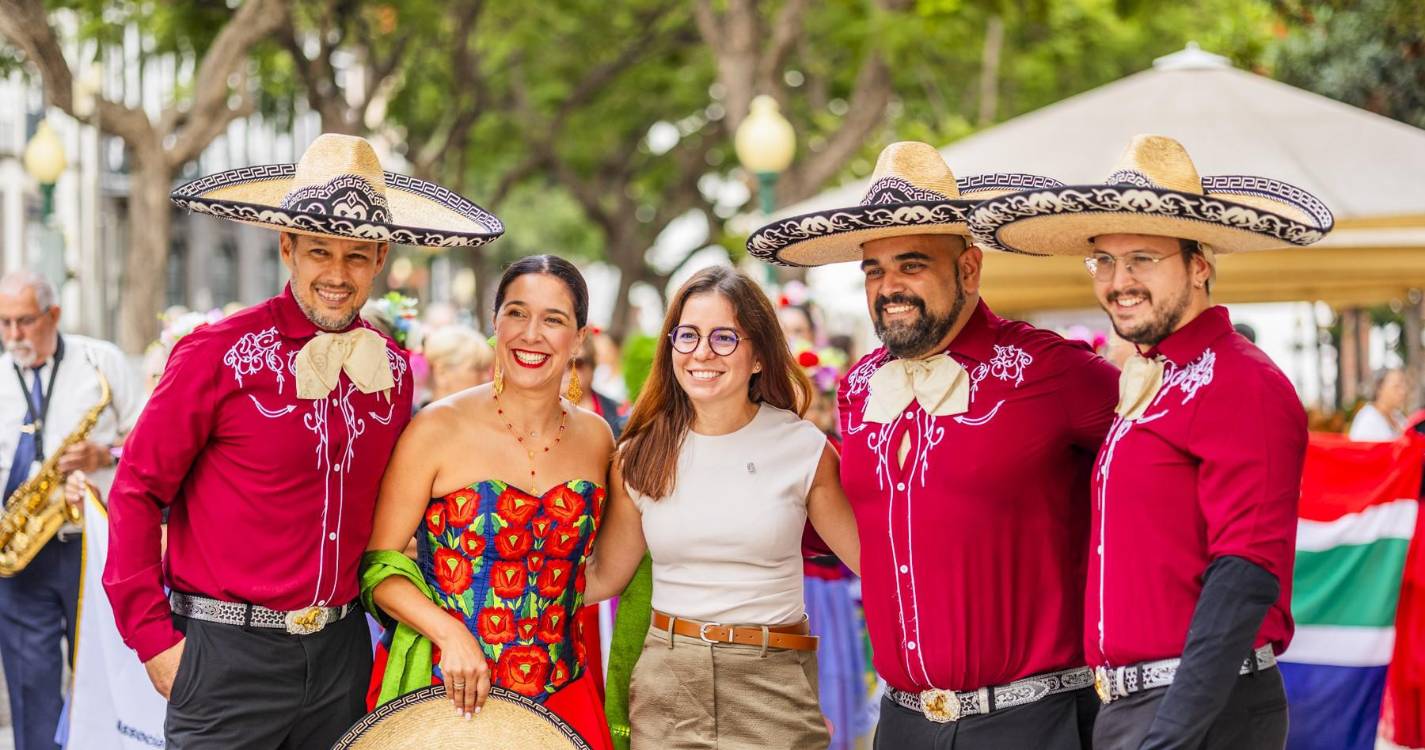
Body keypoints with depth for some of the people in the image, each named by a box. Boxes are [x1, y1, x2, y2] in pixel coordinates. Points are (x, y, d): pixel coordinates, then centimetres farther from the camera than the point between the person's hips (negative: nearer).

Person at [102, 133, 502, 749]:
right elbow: (136, 494, -6)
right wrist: (153, 639, -9)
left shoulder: (393, 369, 6)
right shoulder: (220, 354, -9)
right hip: (228, 654, -5)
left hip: (341, 651, 5)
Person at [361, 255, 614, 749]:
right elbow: (378, 566, -6)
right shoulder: (439, 429, -8)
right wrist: (450, 634, -20)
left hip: (557, 696, 3)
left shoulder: (596, 439, 4)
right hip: (439, 689, -3)